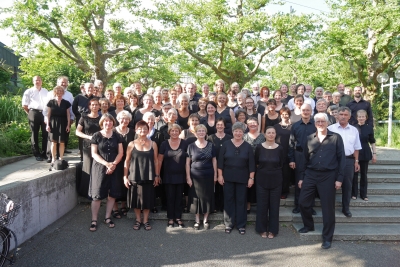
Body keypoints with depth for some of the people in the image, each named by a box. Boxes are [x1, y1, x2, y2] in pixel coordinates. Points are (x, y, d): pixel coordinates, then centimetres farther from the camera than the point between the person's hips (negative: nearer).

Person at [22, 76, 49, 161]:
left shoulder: (46, 91, 14)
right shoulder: (29, 91, 3)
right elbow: (24, 105, 2)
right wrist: (30, 113, 3)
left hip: (45, 113, 3)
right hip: (34, 113, -3)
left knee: (45, 134, 6)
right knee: (35, 134, 3)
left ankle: (44, 153, 16)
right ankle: (37, 154, 9)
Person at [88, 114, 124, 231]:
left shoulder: (117, 136, 7)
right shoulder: (96, 136, -1)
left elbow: (120, 152, 4)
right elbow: (94, 153, -5)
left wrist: (114, 164, -12)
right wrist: (106, 163, -17)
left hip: (114, 169, 3)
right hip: (99, 168, -3)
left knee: (112, 194, 5)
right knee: (97, 195, -2)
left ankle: (107, 218, 18)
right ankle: (94, 220, 7)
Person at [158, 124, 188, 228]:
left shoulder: (184, 143, -1)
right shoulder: (164, 144, -2)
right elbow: (159, 160, 1)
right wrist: (157, 175, -1)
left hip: (181, 175, 1)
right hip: (168, 176, 0)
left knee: (179, 197, 10)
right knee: (170, 197, 7)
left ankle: (178, 218, 22)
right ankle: (170, 218, 19)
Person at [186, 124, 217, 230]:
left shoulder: (210, 145, 3)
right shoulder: (191, 146, 0)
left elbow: (214, 161, 6)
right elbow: (188, 163, 0)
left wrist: (215, 175, 2)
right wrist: (188, 177, -4)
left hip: (208, 176, 1)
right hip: (195, 176, -1)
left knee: (207, 197, 7)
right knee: (196, 197, 6)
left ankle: (205, 219, 22)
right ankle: (197, 220, 21)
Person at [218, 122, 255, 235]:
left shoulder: (247, 146, 1)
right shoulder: (226, 144, 0)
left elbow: (251, 164, 0)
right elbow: (220, 161, 0)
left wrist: (251, 178, -4)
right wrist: (220, 175, -5)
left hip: (242, 179, 0)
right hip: (228, 178, 0)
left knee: (241, 201, 6)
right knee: (228, 200, 7)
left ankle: (241, 225, 18)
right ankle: (228, 224, 19)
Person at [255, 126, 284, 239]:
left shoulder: (279, 148, -3)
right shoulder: (259, 147, -3)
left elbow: (281, 165, 5)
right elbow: (256, 162, 7)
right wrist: (263, 169, 6)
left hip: (276, 180, 0)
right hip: (262, 179, 0)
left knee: (274, 205, 7)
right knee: (262, 205, 6)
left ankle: (272, 230, 19)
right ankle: (262, 229, 20)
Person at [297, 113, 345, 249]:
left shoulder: (336, 138, -1)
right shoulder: (309, 138, 8)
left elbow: (341, 159, -1)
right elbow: (305, 158, 11)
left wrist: (339, 178, -7)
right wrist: (301, 177, 8)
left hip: (328, 176, -3)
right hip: (310, 174, 3)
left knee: (328, 207, 4)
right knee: (303, 202, 4)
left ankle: (327, 238, 17)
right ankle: (308, 225, 31)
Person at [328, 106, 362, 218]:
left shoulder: (354, 130, 8)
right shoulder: (330, 128, -1)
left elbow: (356, 148, 13)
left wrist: (356, 161, 9)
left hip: (349, 160, 3)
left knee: (347, 185, 10)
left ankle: (346, 208, 23)